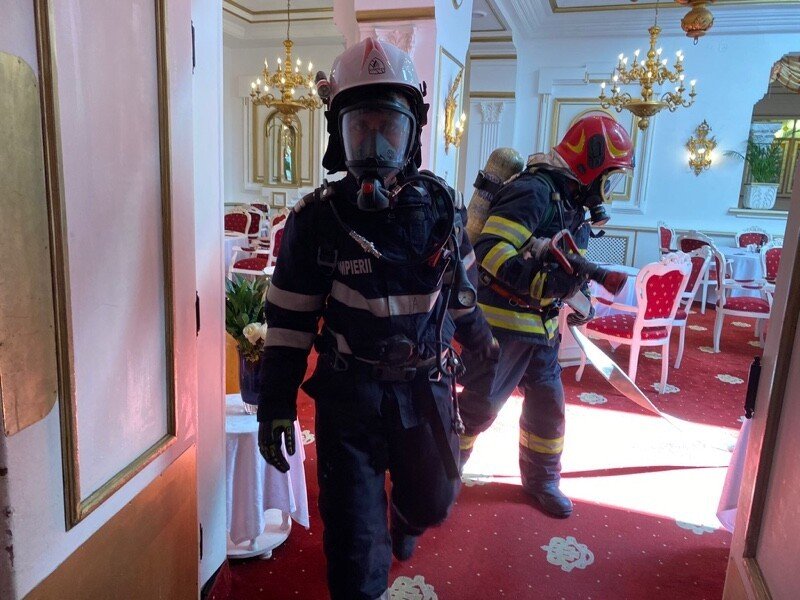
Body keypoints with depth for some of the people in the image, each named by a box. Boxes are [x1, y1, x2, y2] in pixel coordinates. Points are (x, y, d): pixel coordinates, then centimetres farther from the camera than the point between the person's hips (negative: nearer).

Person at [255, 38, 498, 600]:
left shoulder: (441, 206, -5)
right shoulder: (317, 217, -12)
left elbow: (461, 289, 12)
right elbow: (290, 320, -6)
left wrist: (480, 339, 25)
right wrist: (276, 407, -6)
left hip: (428, 388, 4)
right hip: (349, 394, -3)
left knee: (432, 499, 26)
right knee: (355, 536, 5)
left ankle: (405, 521, 63)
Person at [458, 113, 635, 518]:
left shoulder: (575, 204, 12)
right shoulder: (534, 191, -18)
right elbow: (490, 251, -29)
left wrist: (581, 298, 5)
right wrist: (545, 283, -35)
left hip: (541, 327, 9)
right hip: (501, 321, -9)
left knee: (548, 403, 15)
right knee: (479, 404, 2)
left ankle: (541, 480, 35)